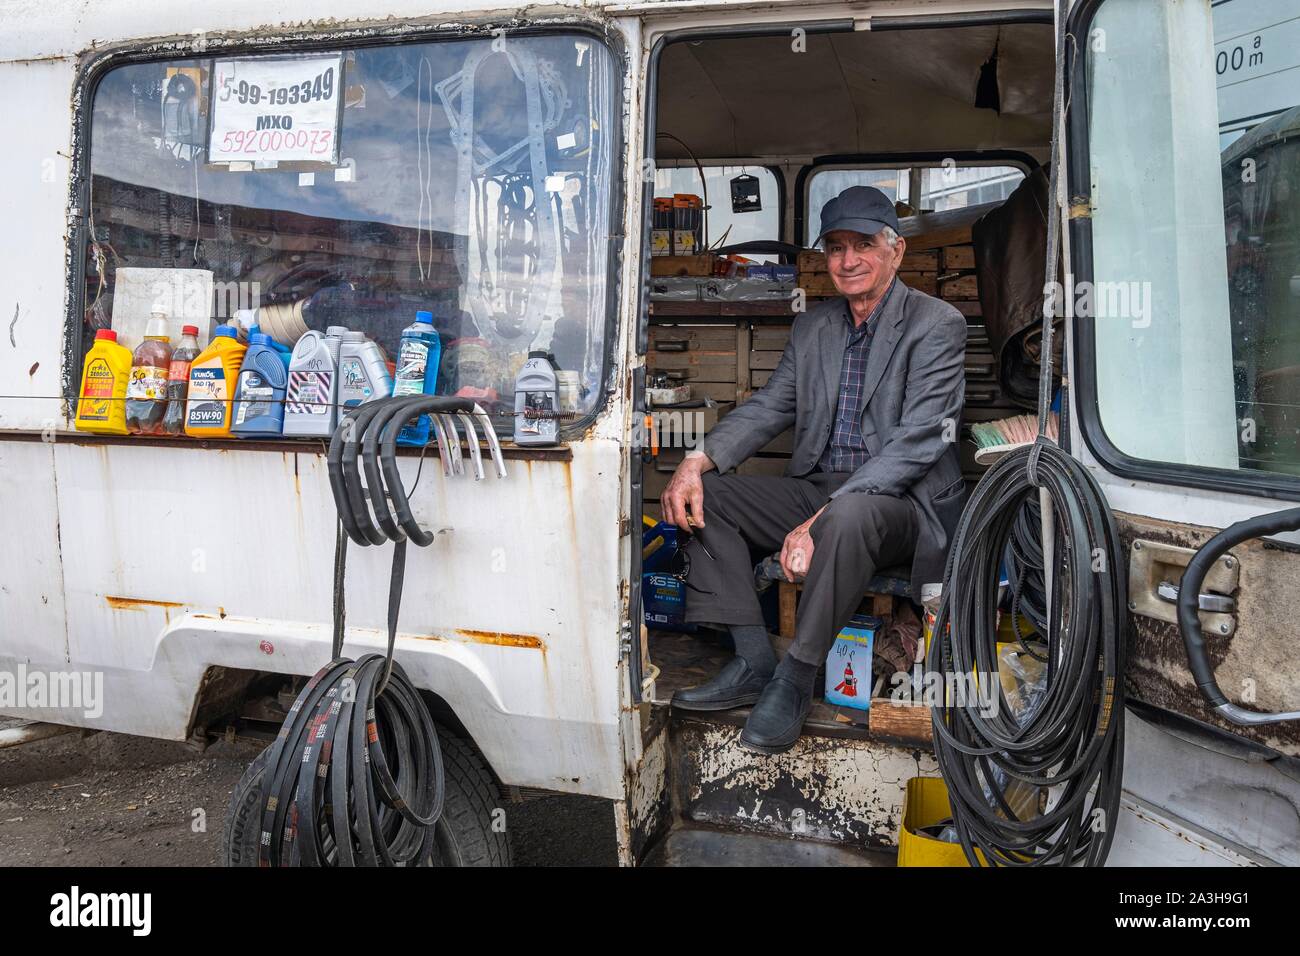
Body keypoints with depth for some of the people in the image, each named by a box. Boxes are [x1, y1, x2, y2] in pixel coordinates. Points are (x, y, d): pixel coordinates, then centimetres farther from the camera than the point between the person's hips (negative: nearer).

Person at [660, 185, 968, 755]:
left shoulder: (937, 325, -8)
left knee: (850, 514, -39)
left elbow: (916, 444, -19)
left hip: (900, 501, -6)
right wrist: (697, 460, -12)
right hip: (817, 490, 7)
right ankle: (753, 663, -11)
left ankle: (796, 679, -22)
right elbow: (768, 408, 9)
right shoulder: (813, 327, 13)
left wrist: (824, 518, -29)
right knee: (703, 495, -11)